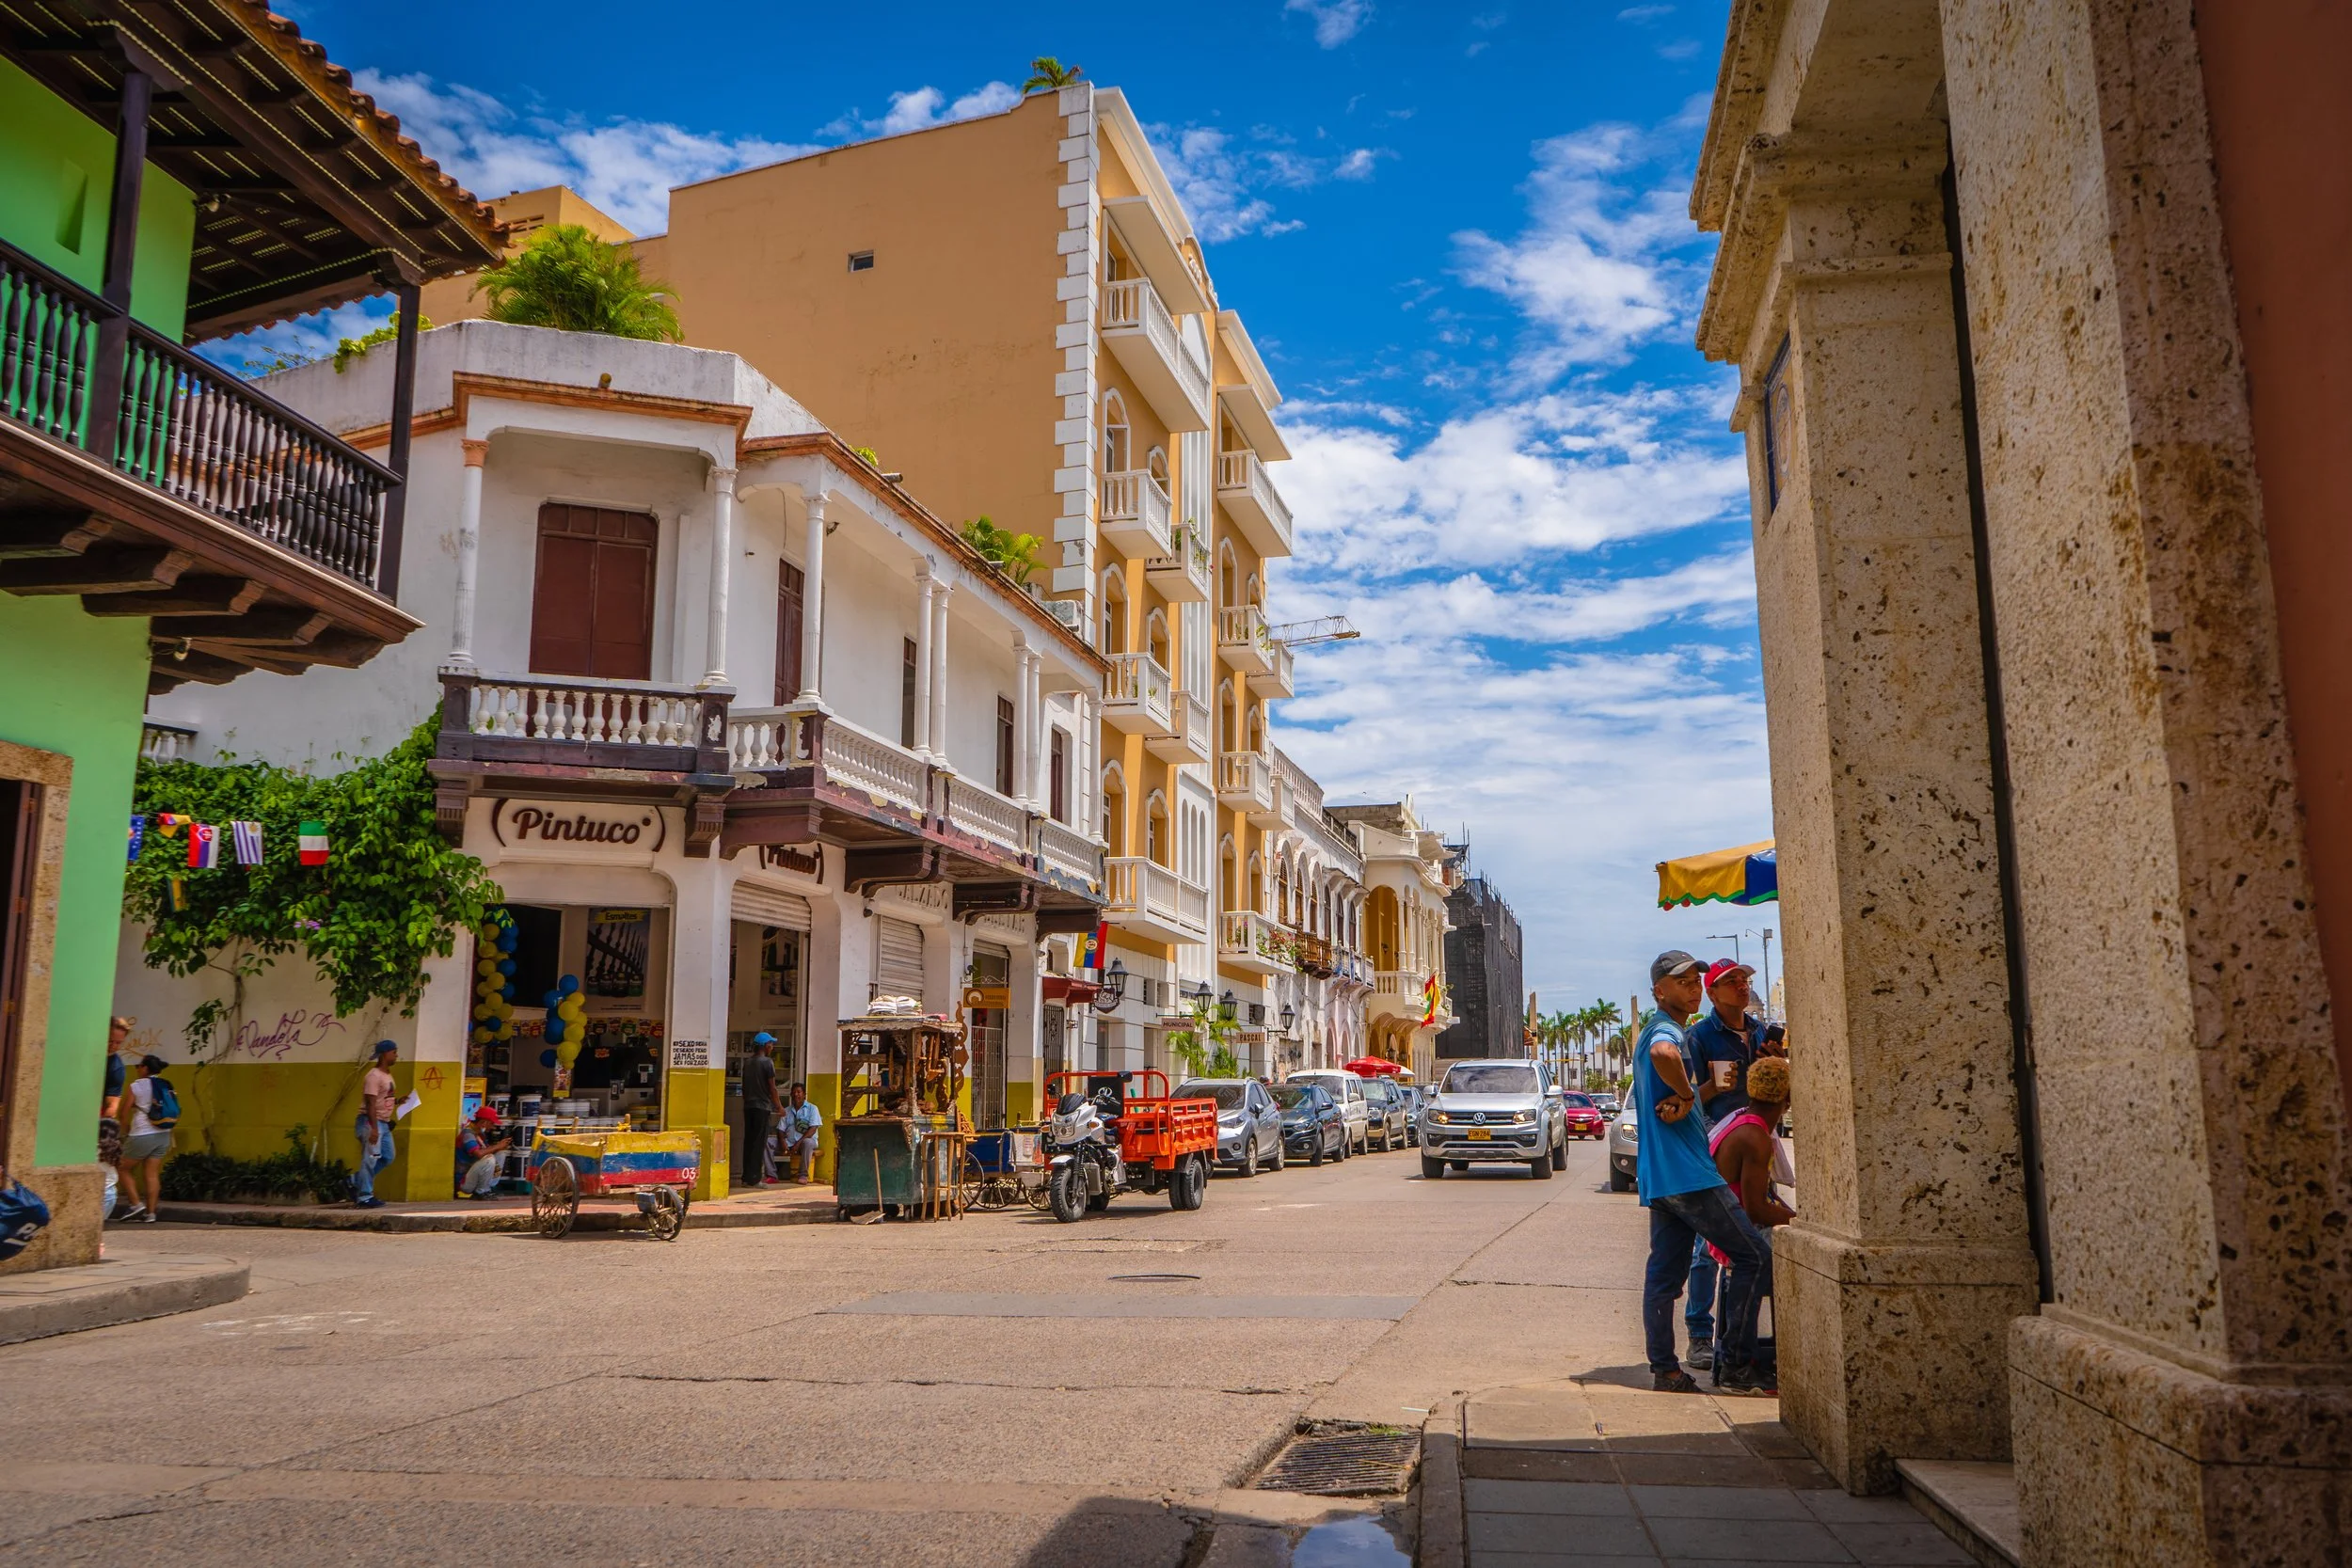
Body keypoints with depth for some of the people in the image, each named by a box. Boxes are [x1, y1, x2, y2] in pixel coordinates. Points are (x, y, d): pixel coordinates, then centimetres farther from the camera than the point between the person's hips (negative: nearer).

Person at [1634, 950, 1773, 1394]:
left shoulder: (1655, 1030, 20)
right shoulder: (1666, 1029, -11)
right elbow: (1663, 1053, -37)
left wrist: (1679, 1099, 10)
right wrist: (1685, 1096, -22)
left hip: (1657, 1176, 10)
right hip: (1687, 1173, -10)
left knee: (1664, 1273, 8)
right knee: (1755, 1255, -2)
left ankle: (1665, 1371, 9)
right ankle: (1736, 1361, 1)